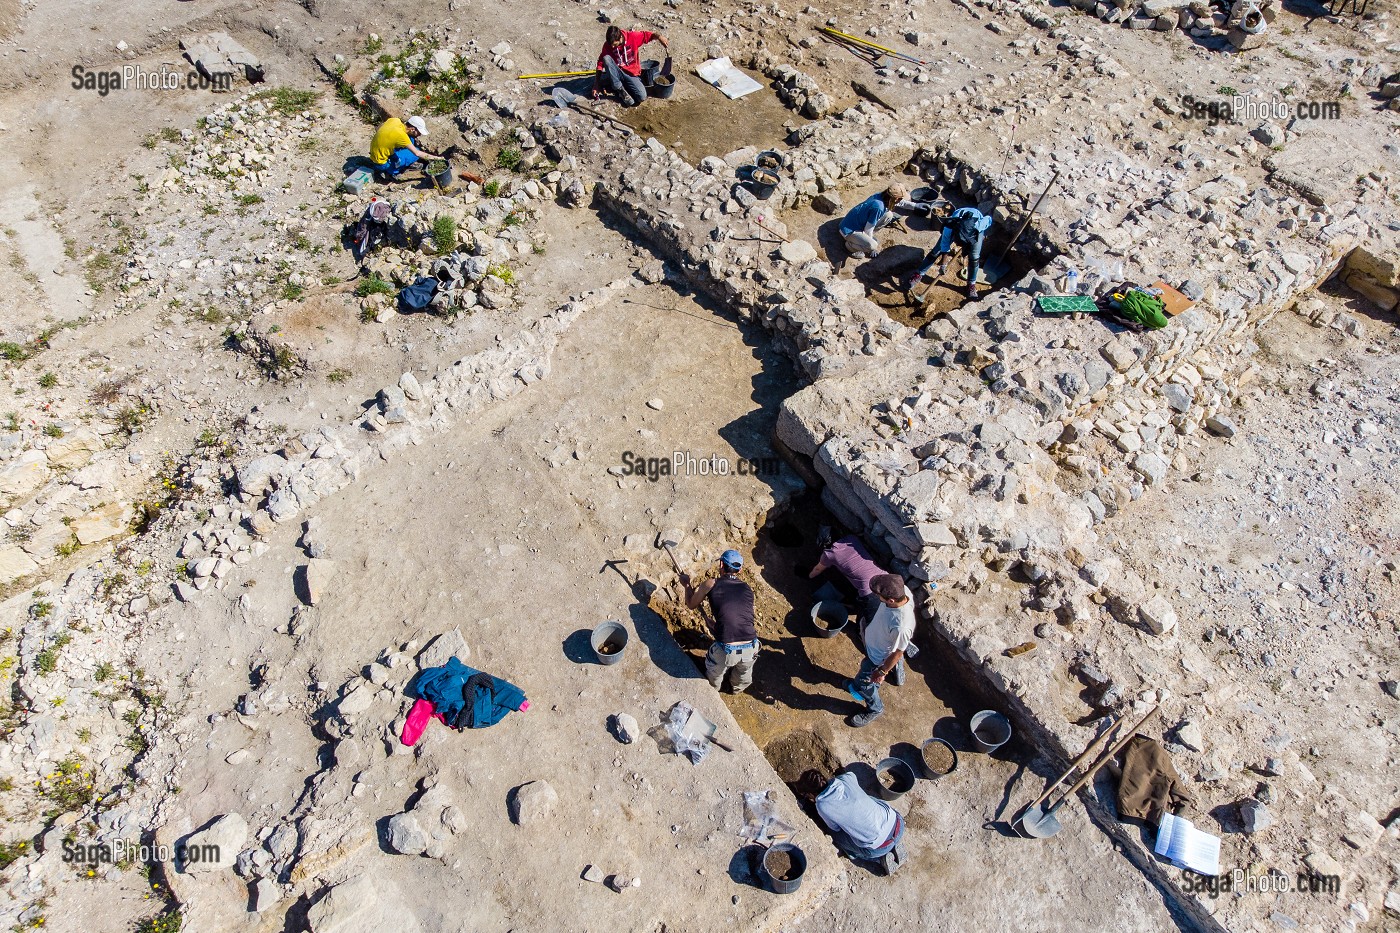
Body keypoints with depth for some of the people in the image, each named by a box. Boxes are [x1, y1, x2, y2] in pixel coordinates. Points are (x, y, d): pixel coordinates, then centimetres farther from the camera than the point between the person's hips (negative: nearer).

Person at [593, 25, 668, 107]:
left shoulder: (632, 37, -16)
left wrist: (659, 36, -28)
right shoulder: (607, 44, -12)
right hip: (617, 73, 1)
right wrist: (596, 84, -16)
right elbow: (601, 62, -10)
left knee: (642, 96, -27)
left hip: (632, 74, -1)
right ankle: (620, 90, -20)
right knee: (606, 58, -30)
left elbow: (648, 35, -7)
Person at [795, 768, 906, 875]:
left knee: (836, 835, 20)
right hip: (898, 823, 4)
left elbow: (836, 828, 8)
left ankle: (880, 858, 11)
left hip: (881, 847, -4)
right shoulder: (846, 778, 0)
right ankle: (894, 846, 22)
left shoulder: (822, 806, -12)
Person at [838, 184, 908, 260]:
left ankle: (867, 237, 13)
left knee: (888, 215, 1)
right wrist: (870, 241, -4)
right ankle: (850, 245, -4)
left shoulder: (880, 196, -8)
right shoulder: (878, 208, -32)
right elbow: (868, 229, -21)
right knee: (872, 245, -32)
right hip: (849, 230, -9)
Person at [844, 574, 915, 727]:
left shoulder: (901, 626, -47)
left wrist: (882, 672, -10)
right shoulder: (901, 591, -27)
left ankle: (875, 709, 48)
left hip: (878, 657, -6)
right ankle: (863, 683, 65)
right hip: (873, 642, 6)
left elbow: (897, 653, -27)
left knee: (863, 683, 20)